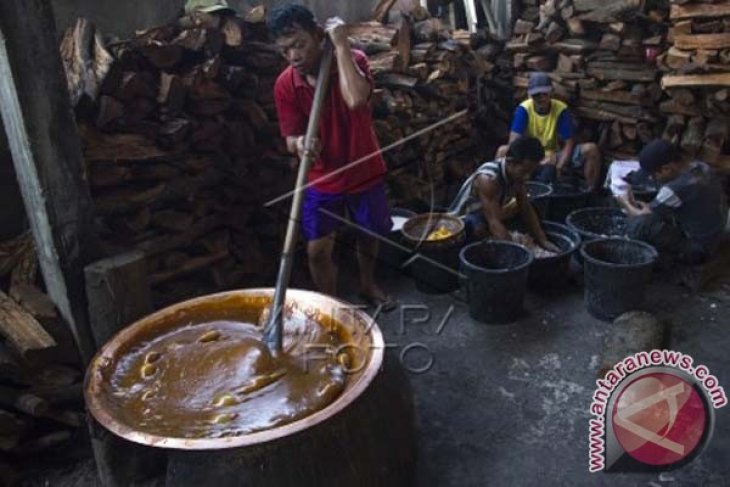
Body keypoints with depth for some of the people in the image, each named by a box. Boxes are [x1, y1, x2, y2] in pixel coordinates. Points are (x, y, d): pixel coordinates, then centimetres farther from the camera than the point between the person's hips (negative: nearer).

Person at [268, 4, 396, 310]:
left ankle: (368, 285, 47)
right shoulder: (285, 85, -12)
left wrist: (341, 46, -30)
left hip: (365, 172, 0)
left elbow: (356, 100, -36)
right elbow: (290, 138, -9)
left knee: (369, 236, 18)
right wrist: (299, 143, -33)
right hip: (321, 179, 0)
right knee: (317, 250, -1)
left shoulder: (353, 60, -15)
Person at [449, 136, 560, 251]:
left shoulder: (516, 172, -9)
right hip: (460, 224, -9)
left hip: (482, 219, 9)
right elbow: (494, 222, -37)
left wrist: (543, 241, -5)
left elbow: (527, 210, 1)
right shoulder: (488, 179, -33)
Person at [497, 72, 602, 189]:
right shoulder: (524, 109, -13)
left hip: (556, 156, 1)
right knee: (503, 151, -30)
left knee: (591, 149, -21)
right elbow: (514, 141, -23)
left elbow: (569, 143, -13)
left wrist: (559, 167, -30)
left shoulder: (561, 109, -12)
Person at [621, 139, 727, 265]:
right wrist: (648, 206, 8)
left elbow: (641, 217, -16)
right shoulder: (701, 167, -2)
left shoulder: (676, 188, -29)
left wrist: (627, 204, 3)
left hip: (696, 250, -9)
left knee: (638, 224, -23)